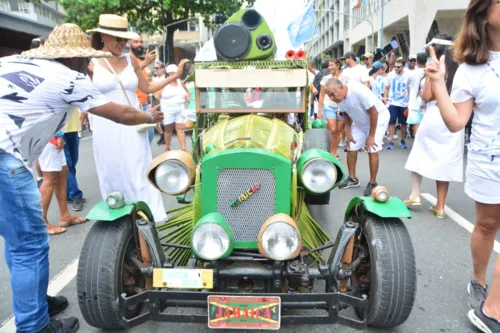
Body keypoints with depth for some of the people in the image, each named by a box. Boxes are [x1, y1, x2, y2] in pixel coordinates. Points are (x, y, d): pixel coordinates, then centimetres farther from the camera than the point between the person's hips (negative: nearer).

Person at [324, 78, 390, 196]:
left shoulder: (359, 91, -37)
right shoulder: (340, 97, -17)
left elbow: (374, 113, -28)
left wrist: (371, 136, -23)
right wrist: (348, 133, -5)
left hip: (379, 117, -6)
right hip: (360, 121, 7)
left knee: (372, 150, -13)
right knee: (351, 148, 4)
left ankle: (372, 183, 1)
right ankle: (352, 179, 20)